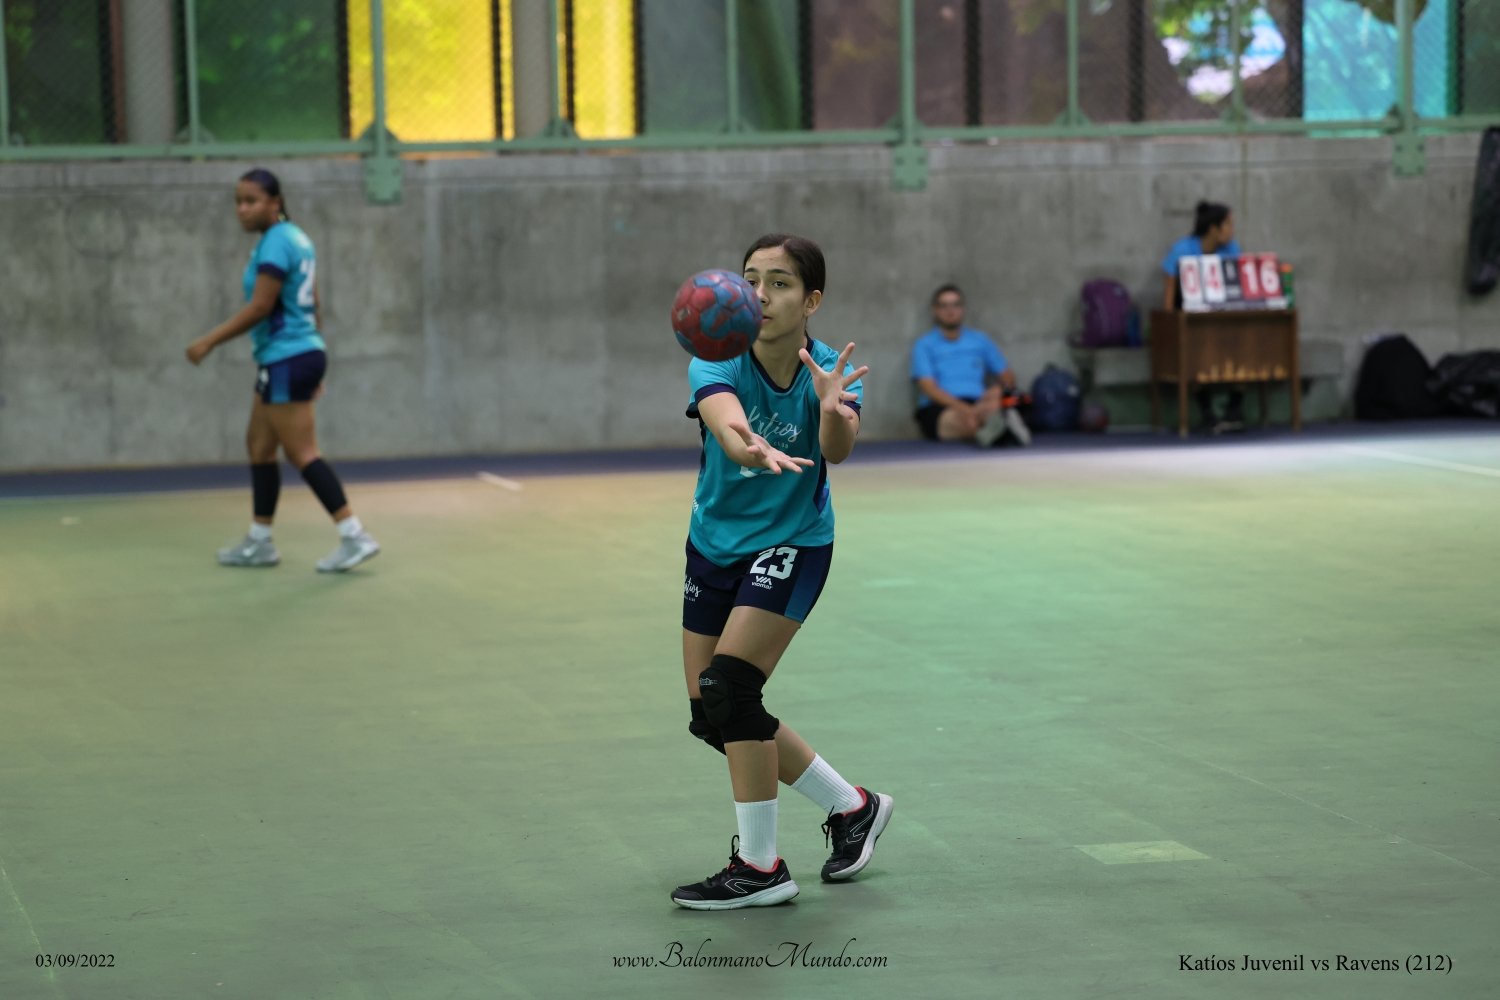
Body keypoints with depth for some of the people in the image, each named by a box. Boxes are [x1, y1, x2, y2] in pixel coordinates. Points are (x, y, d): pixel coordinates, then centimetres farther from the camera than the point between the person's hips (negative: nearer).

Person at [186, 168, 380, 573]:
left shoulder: (275, 243, -15)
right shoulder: (296, 238, 14)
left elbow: (259, 307, -21)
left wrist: (209, 341, -15)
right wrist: (311, 369, 22)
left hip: (286, 359, -10)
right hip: (302, 352, 10)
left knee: (302, 453, -7)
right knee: (259, 445, 14)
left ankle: (354, 536, -9)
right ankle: (259, 542, 20)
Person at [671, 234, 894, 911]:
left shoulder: (830, 373, -19)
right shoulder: (717, 364, -19)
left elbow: (838, 450, -39)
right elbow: (723, 413, -42)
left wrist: (832, 411, -62)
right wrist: (745, 443, -66)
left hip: (792, 544, -4)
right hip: (715, 544, 4)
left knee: (729, 685, -22)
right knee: (710, 714, 8)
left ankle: (760, 866, -9)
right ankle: (852, 807, 27)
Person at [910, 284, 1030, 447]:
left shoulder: (980, 340, 21)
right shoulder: (924, 345, 10)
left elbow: (1008, 376, 22)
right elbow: (928, 387, -4)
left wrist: (1000, 389, -6)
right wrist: (962, 407, -22)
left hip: (977, 404, 3)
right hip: (938, 410, -3)